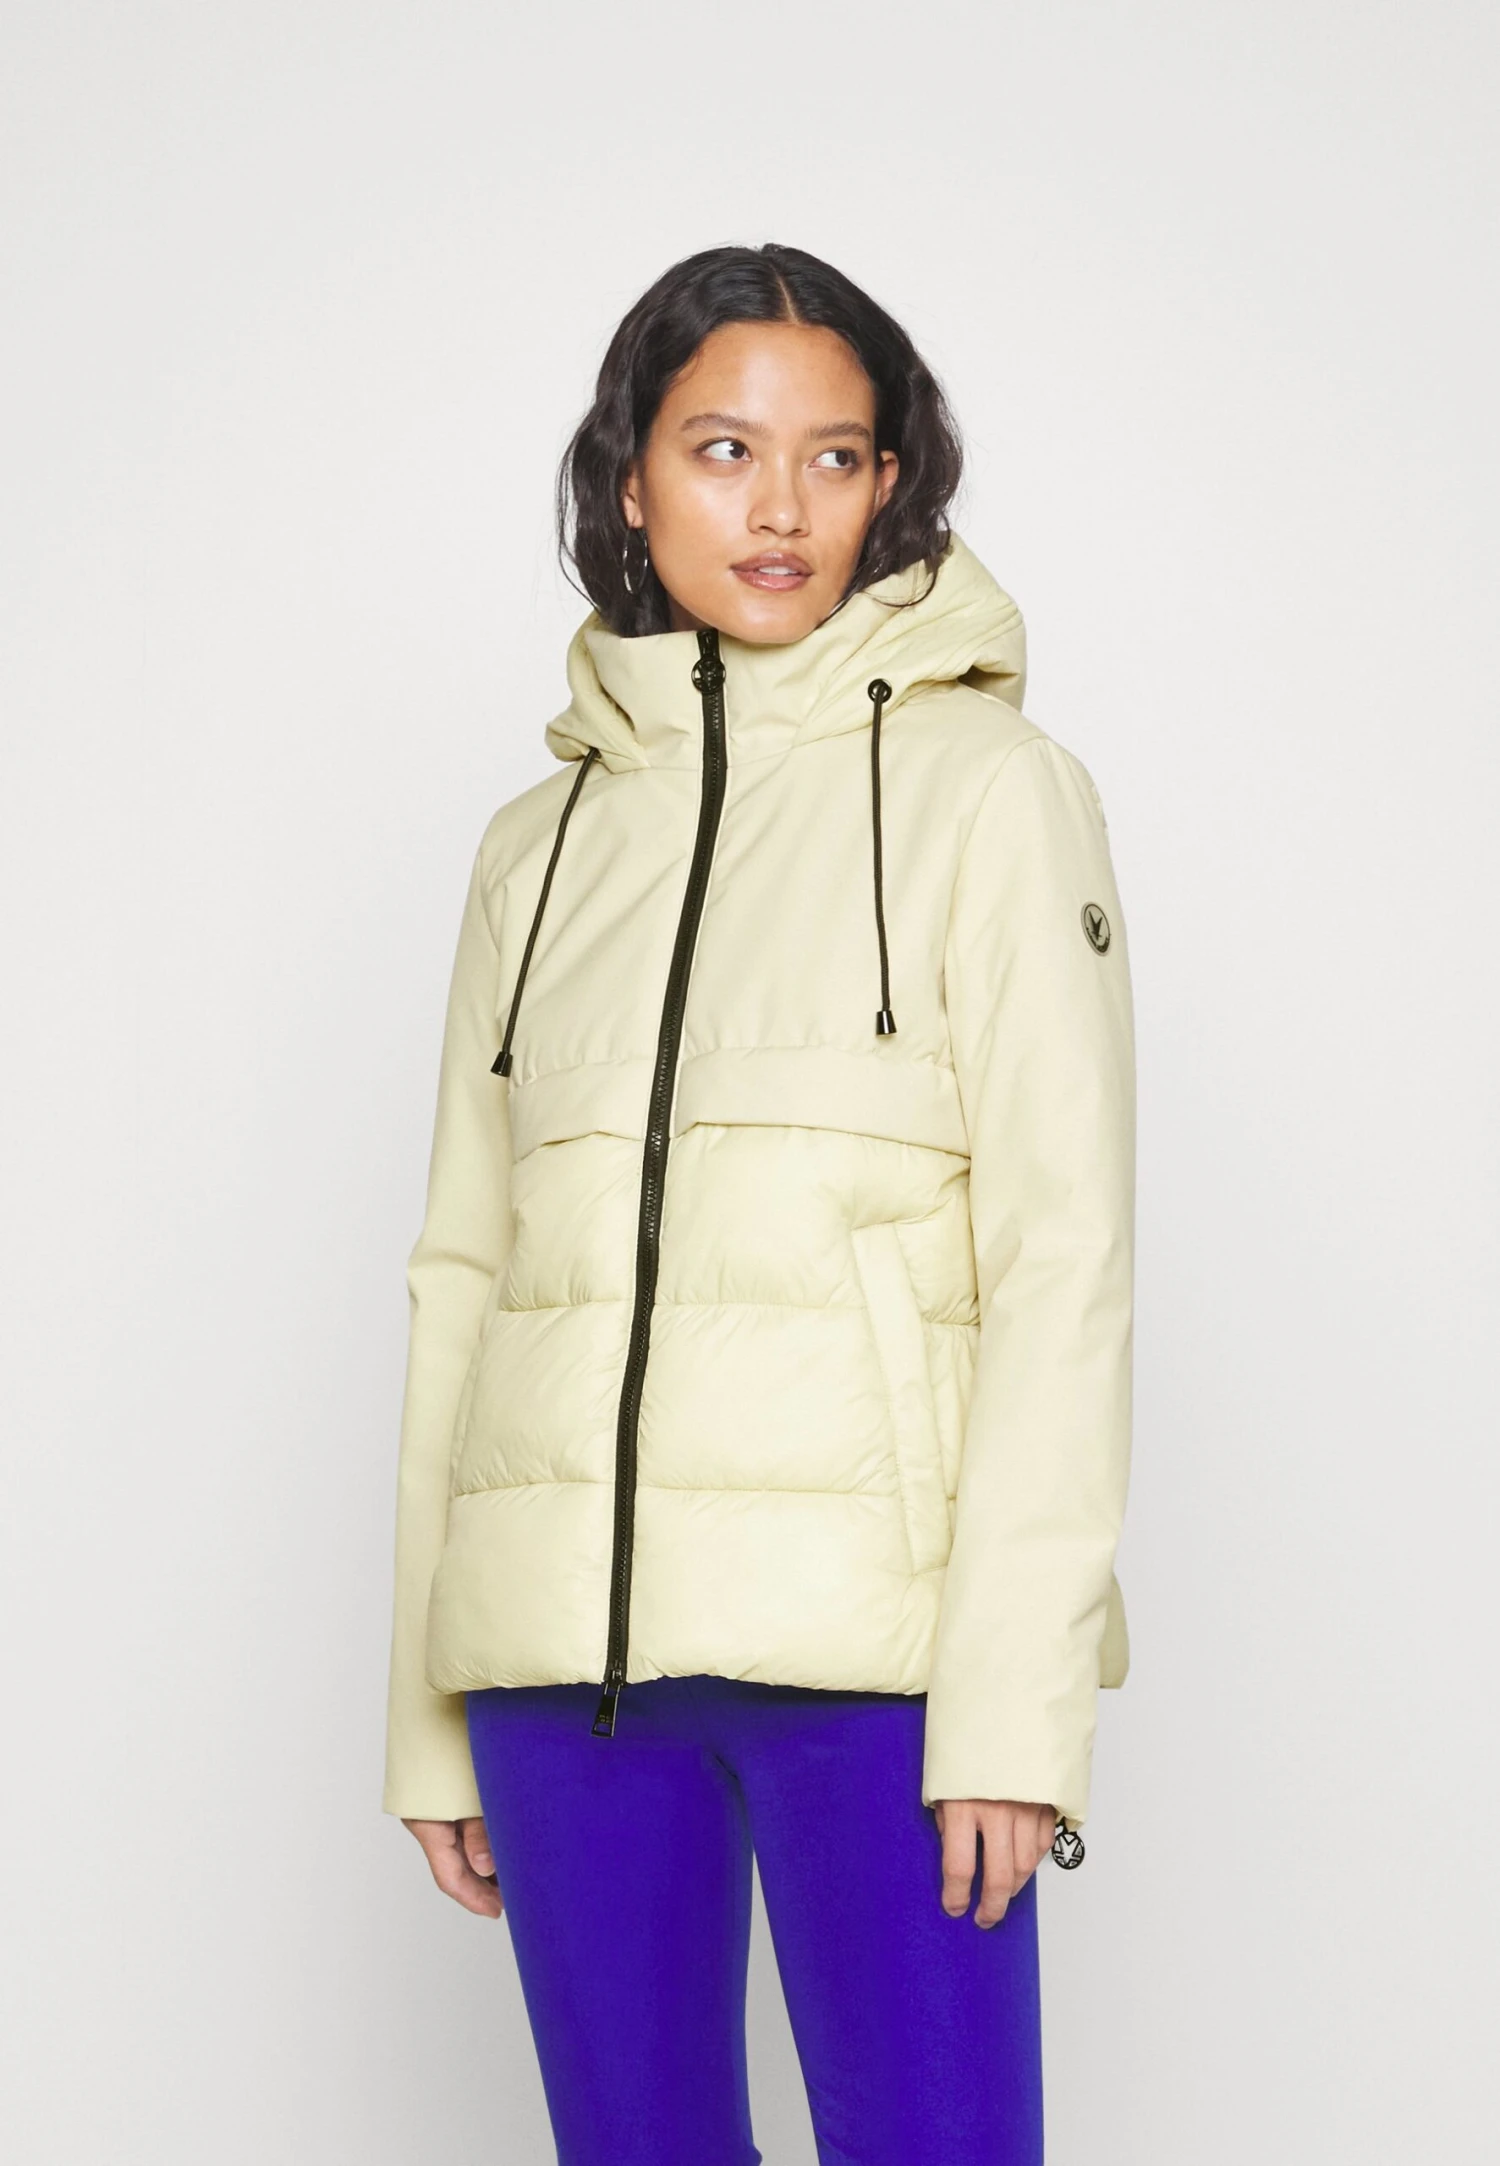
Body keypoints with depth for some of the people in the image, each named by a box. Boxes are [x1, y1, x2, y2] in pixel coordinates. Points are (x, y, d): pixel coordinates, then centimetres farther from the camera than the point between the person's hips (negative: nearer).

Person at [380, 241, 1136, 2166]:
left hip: (864, 1624, -4)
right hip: (563, 1637, 4)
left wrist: (1014, 1693, -13)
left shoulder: (987, 787, 1)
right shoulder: (539, 845, 13)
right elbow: (463, 1270, 14)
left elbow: (1064, 1251, -5)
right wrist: (432, 1714, 10)